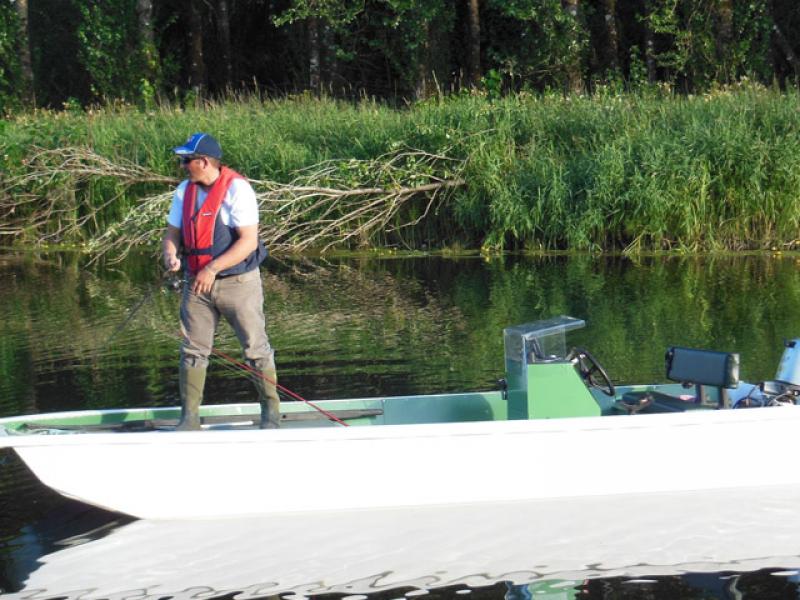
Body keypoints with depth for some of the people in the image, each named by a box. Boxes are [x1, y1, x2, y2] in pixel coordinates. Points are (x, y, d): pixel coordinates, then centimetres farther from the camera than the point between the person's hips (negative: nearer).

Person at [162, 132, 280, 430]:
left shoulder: (237, 189, -14)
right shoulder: (184, 190, 7)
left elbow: (249, 241, -20)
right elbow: (172, 232, 12)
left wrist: (213, 268, -25)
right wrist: (170, 256, -12)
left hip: (238, 282, -5)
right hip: (196, 283, 6)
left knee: (256, 348, 2)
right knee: (193, 350, 4)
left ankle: (271, 410, 15)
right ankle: (189, 417, 9)